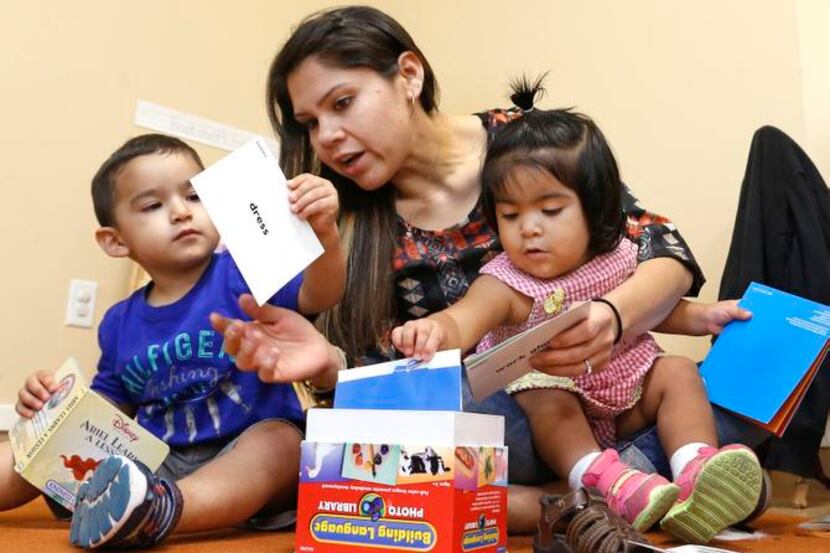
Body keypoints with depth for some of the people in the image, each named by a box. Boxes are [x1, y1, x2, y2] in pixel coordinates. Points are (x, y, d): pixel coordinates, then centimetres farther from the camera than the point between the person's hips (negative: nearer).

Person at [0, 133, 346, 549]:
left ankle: (159, 509, -55)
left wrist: (324, 232, -40)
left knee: (280, 439, -35)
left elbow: (318, 295, -21)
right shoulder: (120, 324, 10)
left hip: (243, 459, -4)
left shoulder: (243, 275, -5)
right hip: (154, 464, 5)